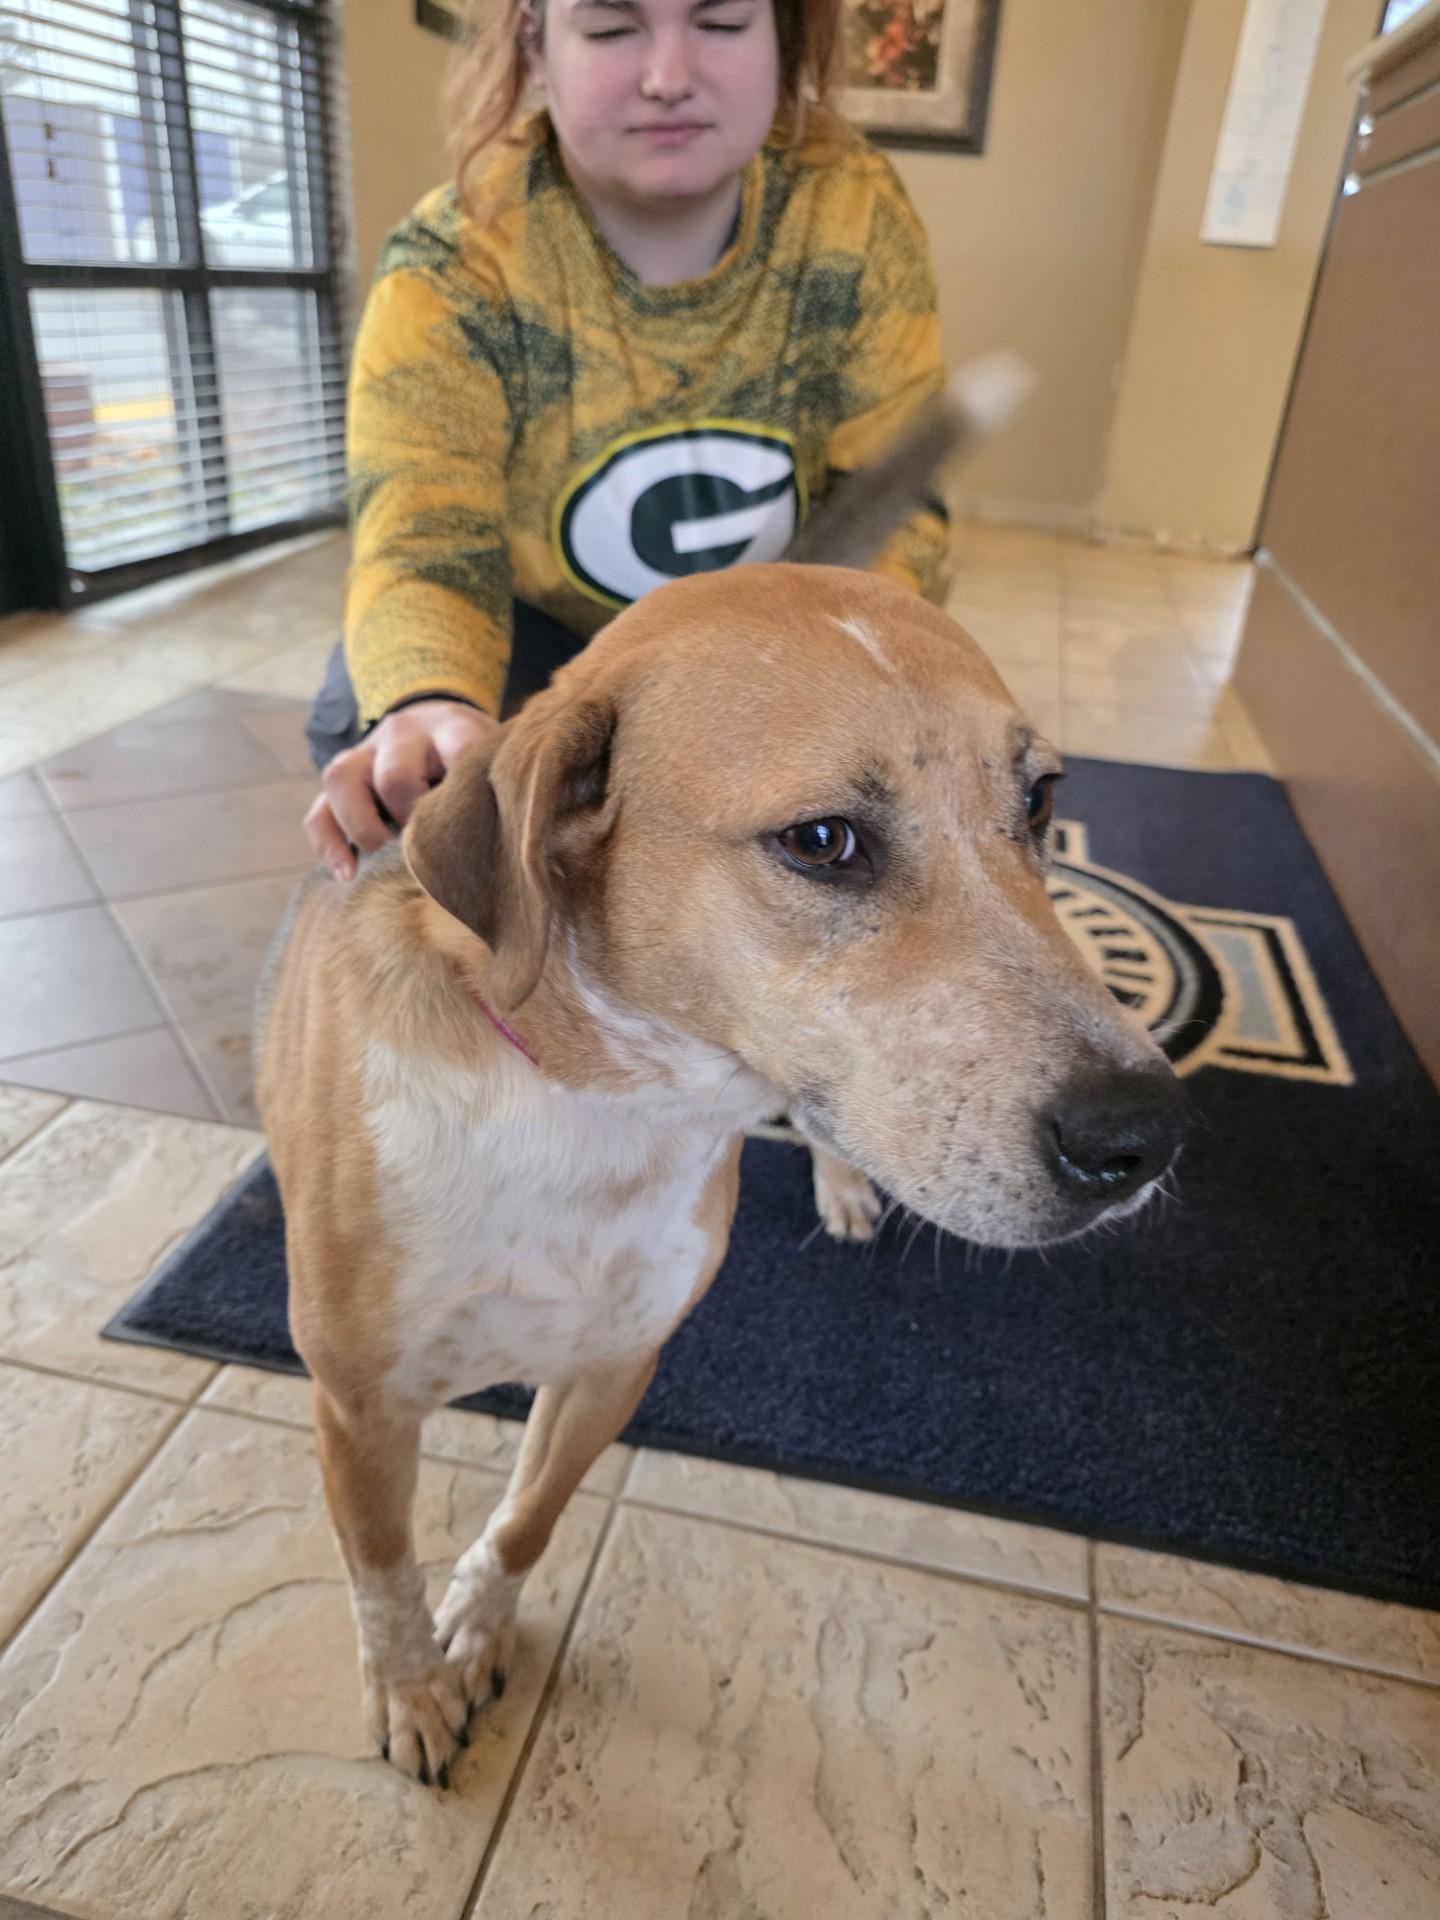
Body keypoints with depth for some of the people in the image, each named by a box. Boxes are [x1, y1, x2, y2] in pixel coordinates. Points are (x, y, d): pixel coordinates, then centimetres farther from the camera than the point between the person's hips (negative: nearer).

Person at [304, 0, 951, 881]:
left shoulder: (855, 209, -19)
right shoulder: (452, 265, -24)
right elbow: (424, 541, -33)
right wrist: (428, 707, -57)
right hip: (533, 620, -1)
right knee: (367, 718, -25)